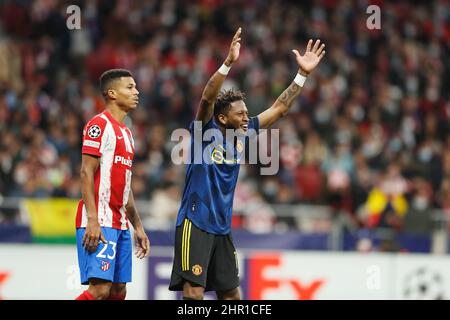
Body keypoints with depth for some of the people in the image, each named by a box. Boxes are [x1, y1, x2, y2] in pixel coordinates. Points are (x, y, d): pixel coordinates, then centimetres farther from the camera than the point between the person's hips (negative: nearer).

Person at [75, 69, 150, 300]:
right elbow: (87, 172, -15)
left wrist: (138, 227, 22)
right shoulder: (100, 125, -7)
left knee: (118, 291, 5)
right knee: (100, 288, -18)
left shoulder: (125, 133, 21)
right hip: (99, 223, -10)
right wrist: (92, 220, -23)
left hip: (120, 224, 10)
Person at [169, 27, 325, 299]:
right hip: (195, 224, -7)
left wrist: (303, 74, 4)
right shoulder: (205, 131, -8)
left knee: (231, 294, 10)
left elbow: (279, 108, 10)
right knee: (194, 293, -14)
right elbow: (207, 99, -26)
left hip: (222, 228, 7)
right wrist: (228, 63, -38)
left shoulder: (242, 135, 8)